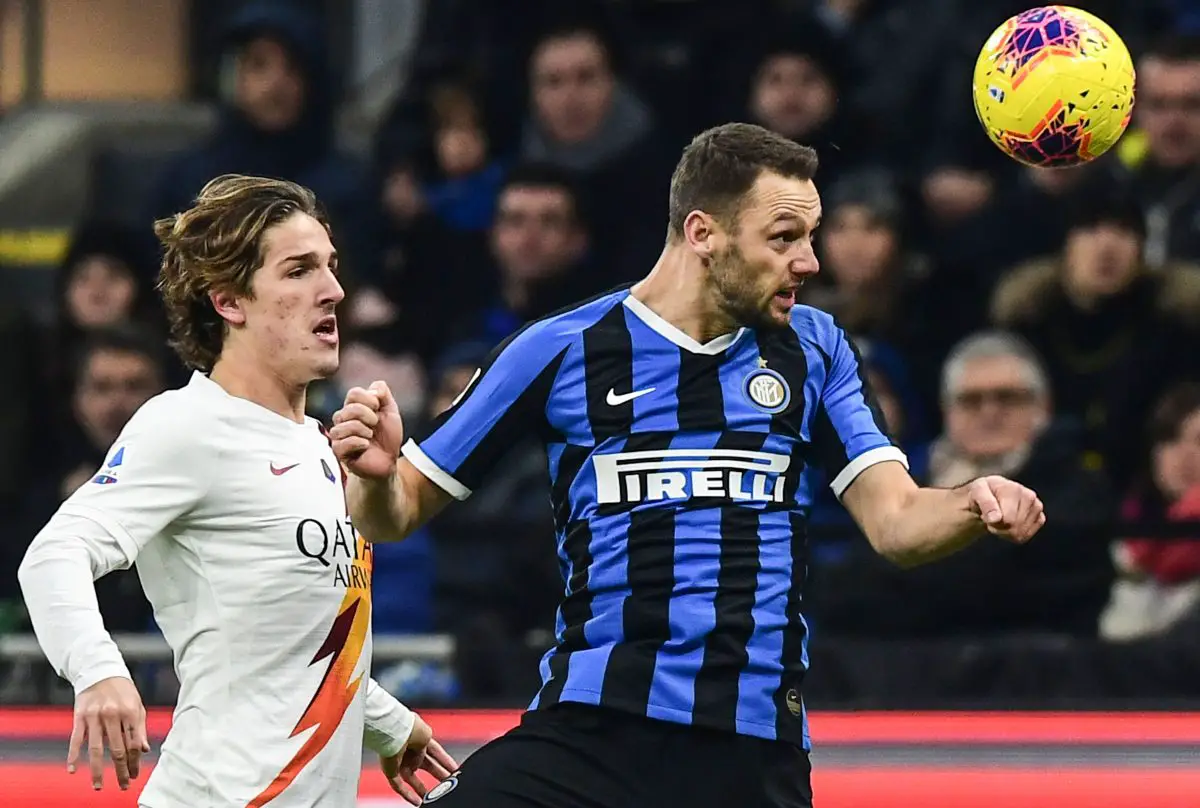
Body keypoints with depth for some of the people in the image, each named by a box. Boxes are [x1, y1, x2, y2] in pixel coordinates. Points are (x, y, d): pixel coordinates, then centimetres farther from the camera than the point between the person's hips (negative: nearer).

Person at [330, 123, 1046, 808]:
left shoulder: (815, 350, 10)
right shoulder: (560, 352, 3)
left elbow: (897, 523, 3)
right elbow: (400, 512, 8)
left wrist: (972, 506, -19)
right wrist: (377, 474, -15)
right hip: (590, 729, -2)